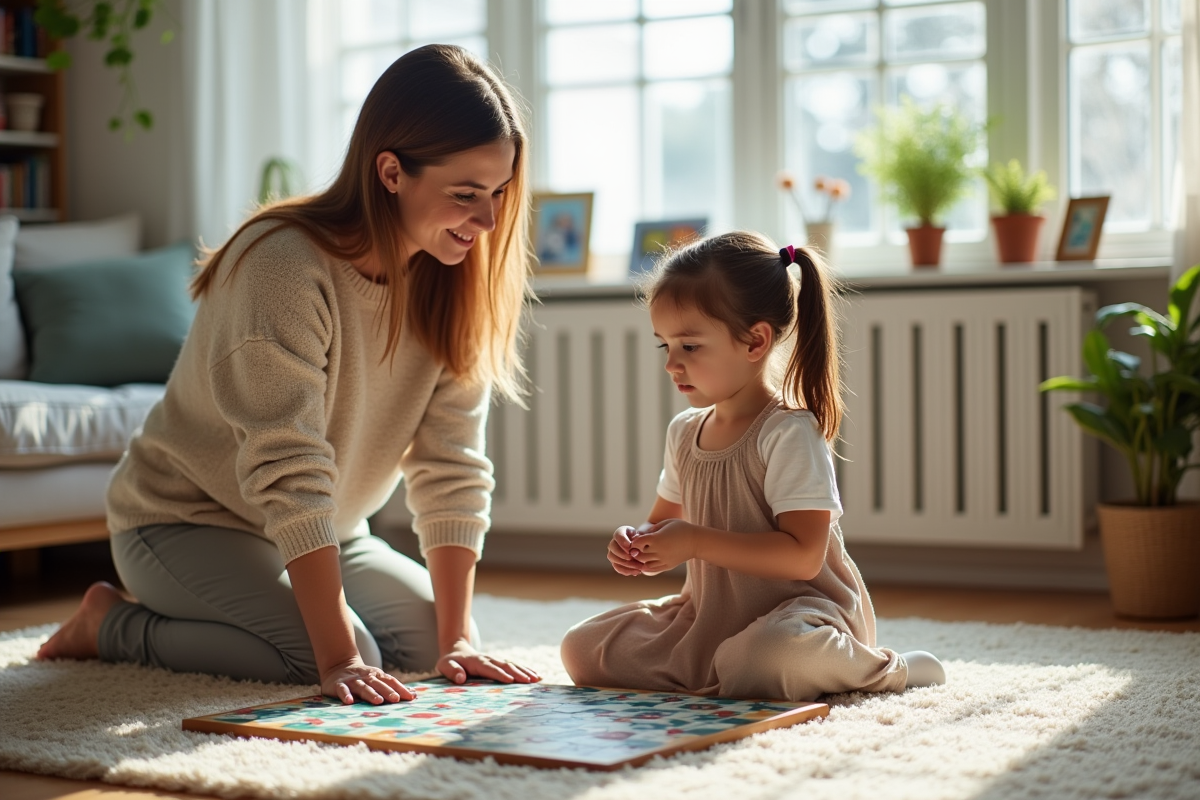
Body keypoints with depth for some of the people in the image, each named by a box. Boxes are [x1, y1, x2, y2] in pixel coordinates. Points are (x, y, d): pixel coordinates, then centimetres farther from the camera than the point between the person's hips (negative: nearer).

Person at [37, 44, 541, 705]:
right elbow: (291, 475, -33)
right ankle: (115, 625, -2)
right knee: (352, 656, -25)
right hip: (186, 522, -8)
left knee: (429, 638, -4)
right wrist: (338, 657, -37)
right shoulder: (286, 264, -29)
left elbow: (452, 469, -12)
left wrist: (459, 636, -20)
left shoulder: (451, 280, -8)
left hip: (324, 535, 8)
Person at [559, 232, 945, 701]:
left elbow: (803, 556, -24)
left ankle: (882, 670, -9)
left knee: (776, 654, -42)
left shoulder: (789, 434, -16)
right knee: (581, 650, -4)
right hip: (708, 616, 7)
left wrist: (696, 542, -26)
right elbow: (665, 522, 21)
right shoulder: (683, 433, 8)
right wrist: (637, 543, -4)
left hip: (797, 612, -7)